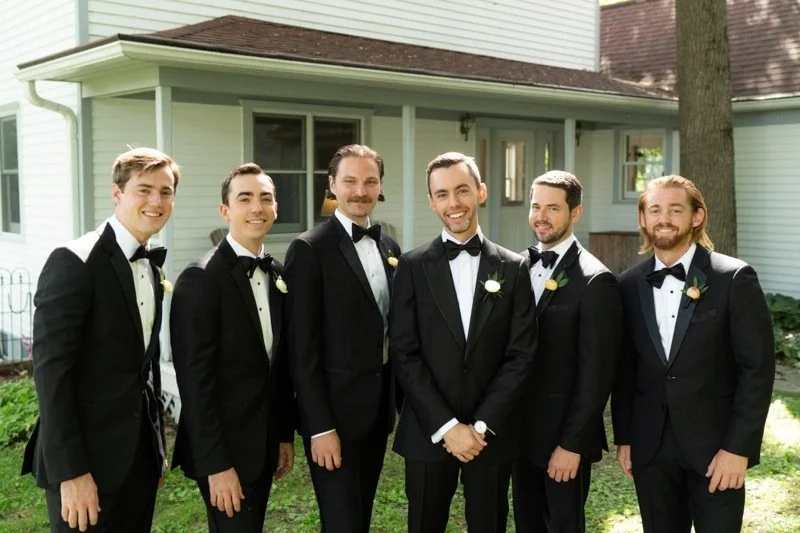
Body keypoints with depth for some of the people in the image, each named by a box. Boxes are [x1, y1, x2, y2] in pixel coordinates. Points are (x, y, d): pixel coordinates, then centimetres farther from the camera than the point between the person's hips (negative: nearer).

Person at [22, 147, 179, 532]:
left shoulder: (152, 265, 10)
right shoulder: (74, 262, -14)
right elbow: (50, 370, -18)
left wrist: (158, 445, 14)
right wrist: (69, 472, -20)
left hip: (141, 455, 7)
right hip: (88, 458, -7)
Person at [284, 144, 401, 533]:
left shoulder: (389, 247, 9)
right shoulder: (309, 249, -12)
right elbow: (302, 347, -15)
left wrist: (398, 400, 11)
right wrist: (320, 426, -17)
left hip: (379, 406, 6)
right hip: (334, 410, -6)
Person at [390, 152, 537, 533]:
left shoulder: (512, 268, 2)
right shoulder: (413, 267, -1)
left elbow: (521, 355, -2)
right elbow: (404, 354, -5)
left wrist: (482, 426, -10)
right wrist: (446, 425, -12)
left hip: (492, 434, 1)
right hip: (427, 433, 0)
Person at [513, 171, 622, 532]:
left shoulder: (594, 280, -15)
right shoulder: (521, 265, 5)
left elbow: (596, 373, -16)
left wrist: (572, 444, -16)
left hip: (563, 434, -6)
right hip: (521, 429, 6)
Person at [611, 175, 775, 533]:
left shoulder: (734, 278, -7)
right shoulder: (630, 285, 3)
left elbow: (758, 367, -9)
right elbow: (625, 369, 7)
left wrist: (739, 447, -12)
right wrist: (623, 437, 6)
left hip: (714, 443, -3)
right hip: (650, 446, 3)